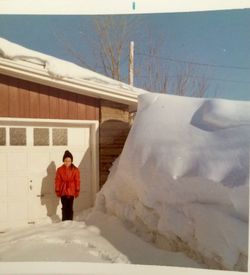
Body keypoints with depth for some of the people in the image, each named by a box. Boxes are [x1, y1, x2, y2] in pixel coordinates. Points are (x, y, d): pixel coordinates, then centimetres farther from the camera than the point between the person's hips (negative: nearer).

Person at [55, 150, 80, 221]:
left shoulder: (75, 170, -2)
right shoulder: (60, 170, -2)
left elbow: (77, 181, 0)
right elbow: (57, 181, 1)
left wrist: (77, 191, -2)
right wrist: (57, 191, 0)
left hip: (71, 191, 0)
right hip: (63, 191, 0)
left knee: (70, 208, 3)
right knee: (64, 208, 6)